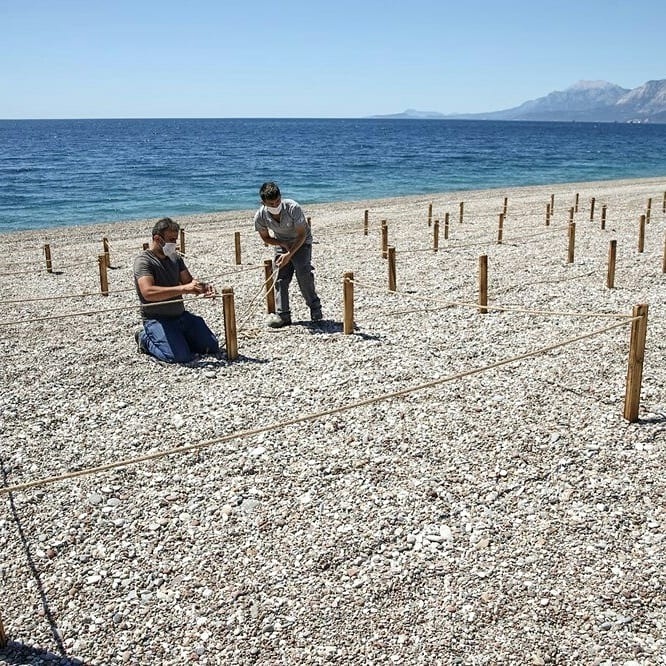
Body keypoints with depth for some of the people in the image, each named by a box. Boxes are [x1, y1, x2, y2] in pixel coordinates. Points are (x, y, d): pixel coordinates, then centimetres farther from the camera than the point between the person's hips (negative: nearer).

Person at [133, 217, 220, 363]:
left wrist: (203, 288, -16)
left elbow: (189, 281, 9)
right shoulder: (143, 261, -14)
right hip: (157, 319, -7)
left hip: (181, 315, 7)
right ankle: (146, 340, 2)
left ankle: (178, 338, 21)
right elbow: (148, 292, -29)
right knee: (180, 356, -26)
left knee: (212, 347, 0)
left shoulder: (175, 258, 10)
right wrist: (183, 288, -35)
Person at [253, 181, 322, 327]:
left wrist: (289, 254, -34)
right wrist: (282, 244, -21)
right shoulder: (260, 217, -22)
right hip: (281, 244, 3)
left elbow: (302, 234, -25)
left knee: (303, 272, -23)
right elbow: (266, 238, -4)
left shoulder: (293, 208, -33)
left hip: (301, 242, -3)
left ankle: (315, 307, -7)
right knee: (280, 278, -7)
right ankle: (283, 315, 0)